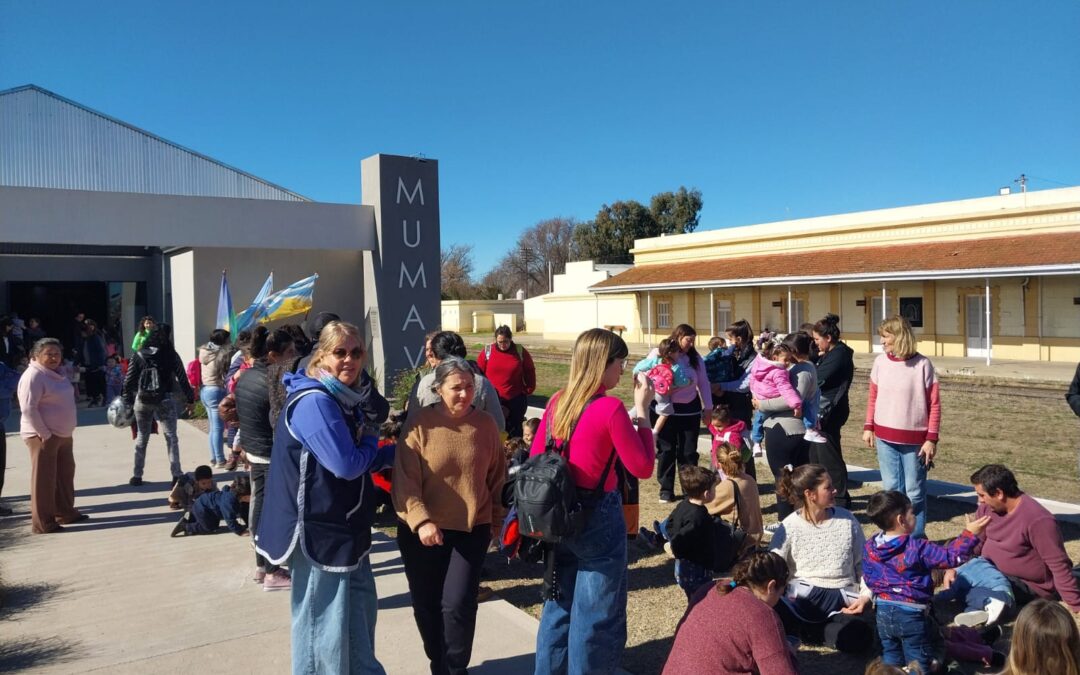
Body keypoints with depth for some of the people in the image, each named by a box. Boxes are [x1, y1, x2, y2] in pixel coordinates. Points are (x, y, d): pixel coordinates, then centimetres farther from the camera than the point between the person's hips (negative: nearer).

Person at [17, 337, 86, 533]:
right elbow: (28, 409, -22)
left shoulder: (56, 373, 13)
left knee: (65, 473, 18)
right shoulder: (33, 376, -15)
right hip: (43, 436, -9)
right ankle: (42, 523, 4)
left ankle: (65, 512, 31)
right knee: (44, 478, -3)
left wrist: (67, 429, 14)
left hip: (63, 434, 9)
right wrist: (44, 433, -21)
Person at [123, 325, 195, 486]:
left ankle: (137, 476, 19)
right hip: (165, 400, -2)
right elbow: (182, 378, -3)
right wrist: (190, 398, 4)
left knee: (141, 438, 15)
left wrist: (127, 400, 7)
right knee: (171, 437, 4)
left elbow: (129, 380, 0)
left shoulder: (138, 356, 0)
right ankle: (176, 475, -1)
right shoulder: (171, 355, -4)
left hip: (142, 401, 2)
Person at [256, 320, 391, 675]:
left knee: (360, 605, 22)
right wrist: (371, 442, -8)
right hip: (319, 529, -10)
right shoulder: (314, 402, -22)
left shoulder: (345, 399, 10)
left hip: (345, 525, 10)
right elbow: (346, 464, -27)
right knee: (324, 619, 5)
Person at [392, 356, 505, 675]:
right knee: (426, 606, 12)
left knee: (458, 604, -8)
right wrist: (421, 520, -23)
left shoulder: (485, 424, -3)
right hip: (422, 531, 0)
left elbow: (497, 477, 7)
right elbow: (405, 479, -12)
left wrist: (496, 520, 12)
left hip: (472, 529, 0)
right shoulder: (421, 423, -10)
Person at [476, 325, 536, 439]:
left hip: (516, 399, 0)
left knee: (515, 429, 7)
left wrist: (528, 390, 4)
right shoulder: (487, 351, -1)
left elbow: (530, 372, 9)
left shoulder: (520, 352, 0)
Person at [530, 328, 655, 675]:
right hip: (597, 519, -7)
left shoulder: (558, 401, 2)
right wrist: (641, 411, -7)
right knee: (596, 616, 9)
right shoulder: (611, 408, -18)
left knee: (559, 606, 21)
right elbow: (643, 468, -13)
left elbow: (536, 458, 8)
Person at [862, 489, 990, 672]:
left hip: (883, 612, 5)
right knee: (918, 661, 10)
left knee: (891, 658, 19)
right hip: (911, 615, -5)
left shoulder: (870, 547, -4)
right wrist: (970, 534, -8)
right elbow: (950, 557, -14)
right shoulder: (917, 549, -21)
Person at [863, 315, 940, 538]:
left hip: (914, 440, -3)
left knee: (914, 492, 6)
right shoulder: (880, 362, 2)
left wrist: (932, 439, -9)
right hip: (885, 438, 4)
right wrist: (868, 427, 6)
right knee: (891, 489, 11)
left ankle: (917, 538, 20)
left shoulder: (922, 364, -9)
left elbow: (934, 404, -6)